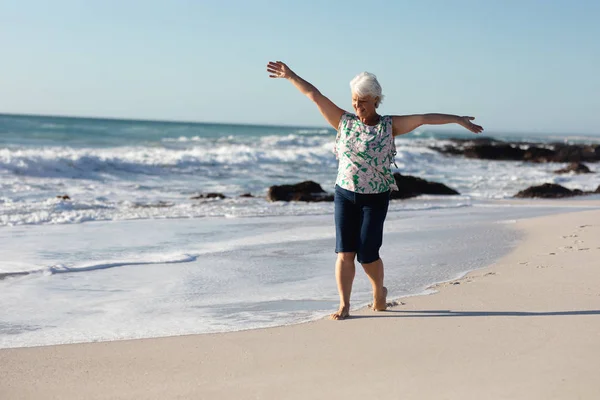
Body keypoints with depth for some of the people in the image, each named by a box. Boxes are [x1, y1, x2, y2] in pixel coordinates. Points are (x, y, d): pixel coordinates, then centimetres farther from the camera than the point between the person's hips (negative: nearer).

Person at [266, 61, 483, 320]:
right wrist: (290, 75, -2)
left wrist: (458, 120, -10)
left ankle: (379, 292, 27)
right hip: (345, 194, 2)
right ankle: (344, 306, 3)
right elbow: (314, 95, 1)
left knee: (367, 254, -2)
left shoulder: (389, 125, -3)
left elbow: (424, 118, -7)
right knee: (344, 252, -4)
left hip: (375, 199, -2)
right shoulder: (343, 121, 2)